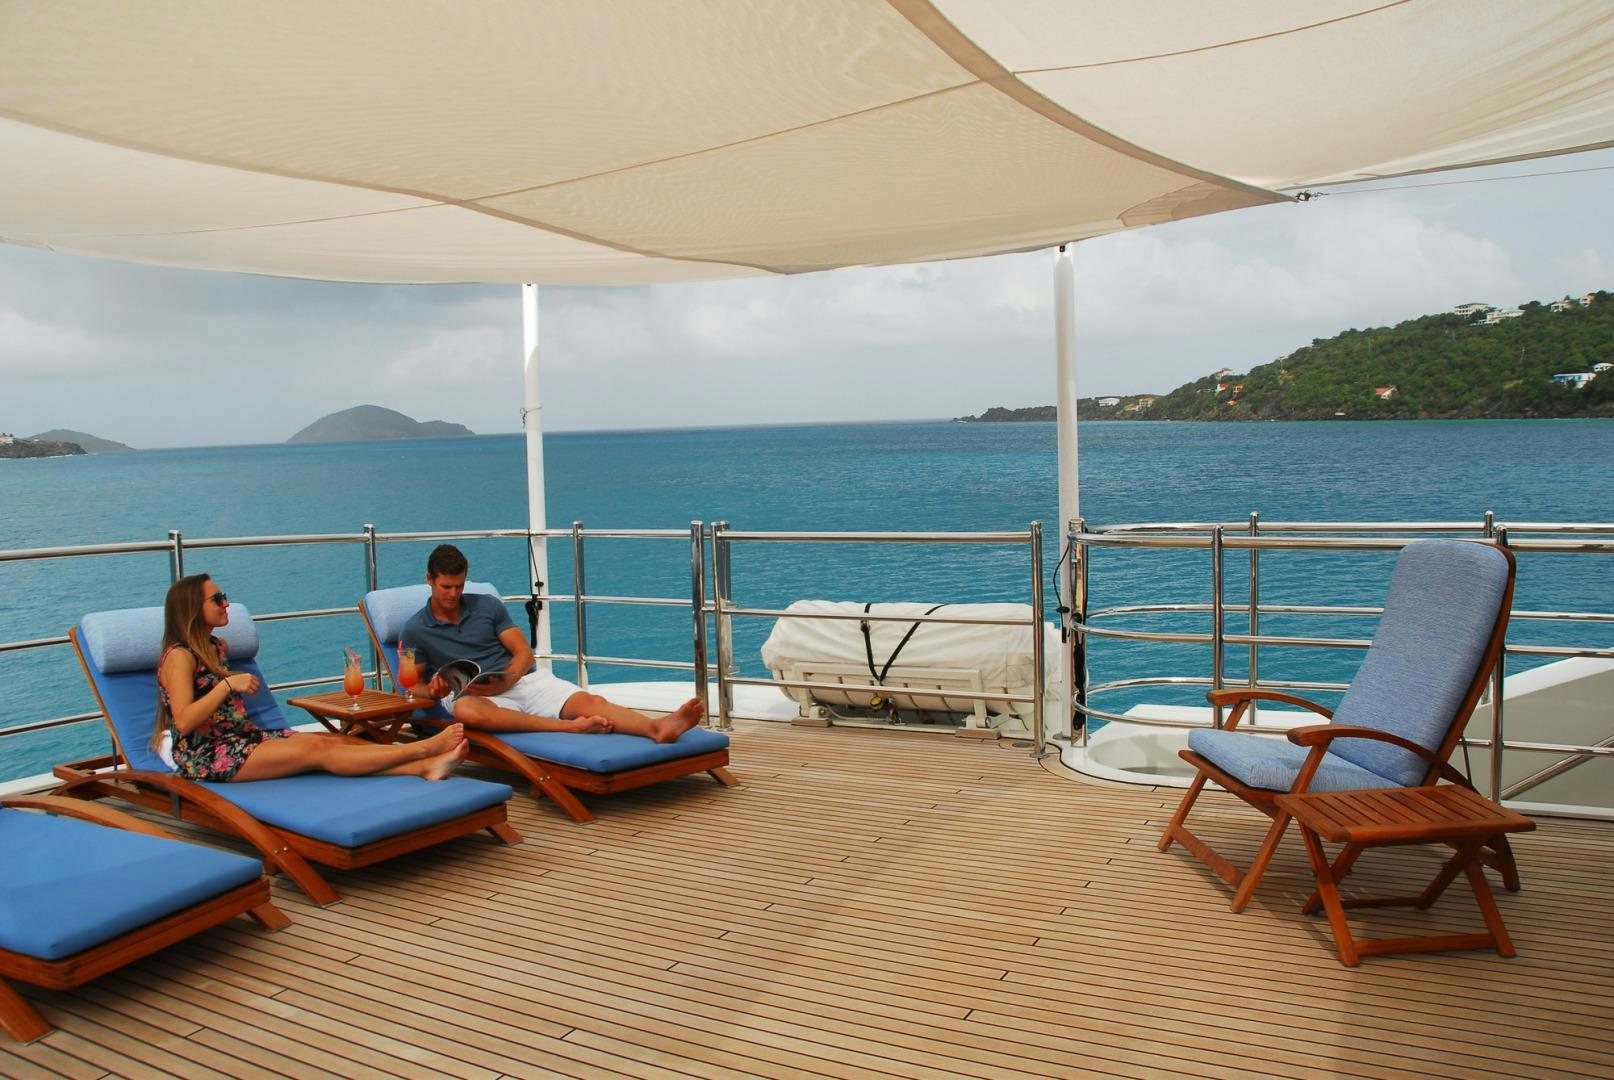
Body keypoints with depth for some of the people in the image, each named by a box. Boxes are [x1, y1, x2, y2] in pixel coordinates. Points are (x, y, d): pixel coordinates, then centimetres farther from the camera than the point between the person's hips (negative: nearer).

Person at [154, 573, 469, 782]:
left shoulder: (213, 647, 17)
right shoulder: (179, 656, -10)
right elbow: (184, 722, -22)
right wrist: (228, 684, -25)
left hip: (241, 738, 8)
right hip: (206, 758, -8)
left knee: (332, 741, -15)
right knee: (317, 750, -23)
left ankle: (426, 766, -33)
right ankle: (426, 748, -32)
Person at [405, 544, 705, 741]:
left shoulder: (487, 605, 12)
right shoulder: (415, 629, 9)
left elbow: (524, 652, 7)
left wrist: (503, 681, -14)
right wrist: (434, 689, -15)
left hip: (522, 679, 2)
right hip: (473, 696, -2)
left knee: (588, 701, -26)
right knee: (465, 710, -42)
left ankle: (659, 727, -51)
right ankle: (569, 726, -48)